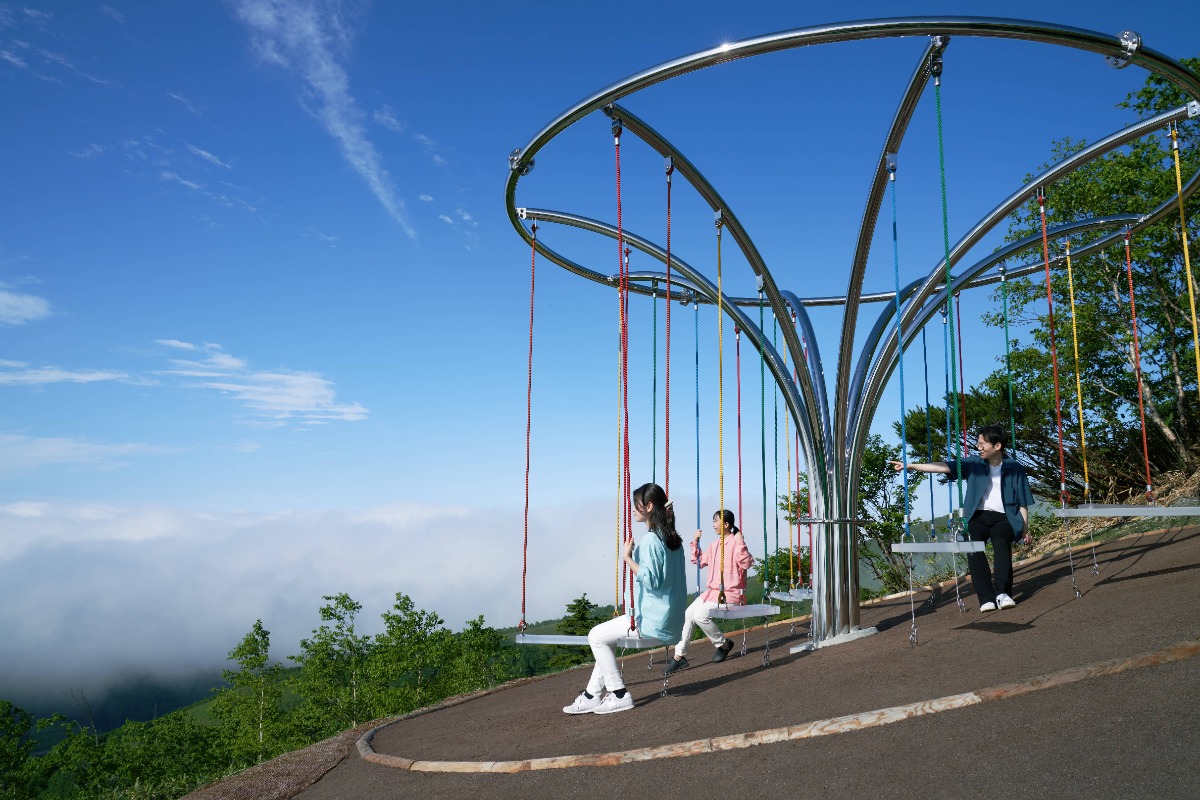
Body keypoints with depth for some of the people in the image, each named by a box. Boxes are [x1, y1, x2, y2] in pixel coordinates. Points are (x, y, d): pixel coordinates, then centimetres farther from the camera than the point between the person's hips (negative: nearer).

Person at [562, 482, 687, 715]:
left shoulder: (650, 540, -18)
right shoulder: (673, 539, 11)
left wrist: (628, 558, -19)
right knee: (606, 636, 20)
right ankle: (592, 695, 19)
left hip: (653, 622, -10)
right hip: (670, 620, 10)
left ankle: (619, 695, 3)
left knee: (597, 636, 0)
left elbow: (650, 580, -24)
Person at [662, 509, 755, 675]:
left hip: (731, 593, -8)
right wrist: (696, 542, 16)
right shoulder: (714, 545, 15)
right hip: (712, 591, 8)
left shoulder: (735, 543, -10)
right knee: (687, 615, -7)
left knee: (700, 615, -25)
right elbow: (699, 561, 26)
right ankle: (679, 656, -2)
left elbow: (747, 563, -24)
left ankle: (723, 644, 0)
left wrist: (740, 543, -31)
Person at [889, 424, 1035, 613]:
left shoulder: (1014, 468, 5)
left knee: (1001, 544, -33)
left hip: (1003, 517, -1)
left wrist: (1025, 530, 4)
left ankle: (1003, 593, -31)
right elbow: (944, 467, -1)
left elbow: (1023, 503, 8)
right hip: (978, 516, 1)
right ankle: (986, 598, -28)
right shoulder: (974, 463, 8)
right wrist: (910, 466, -10)